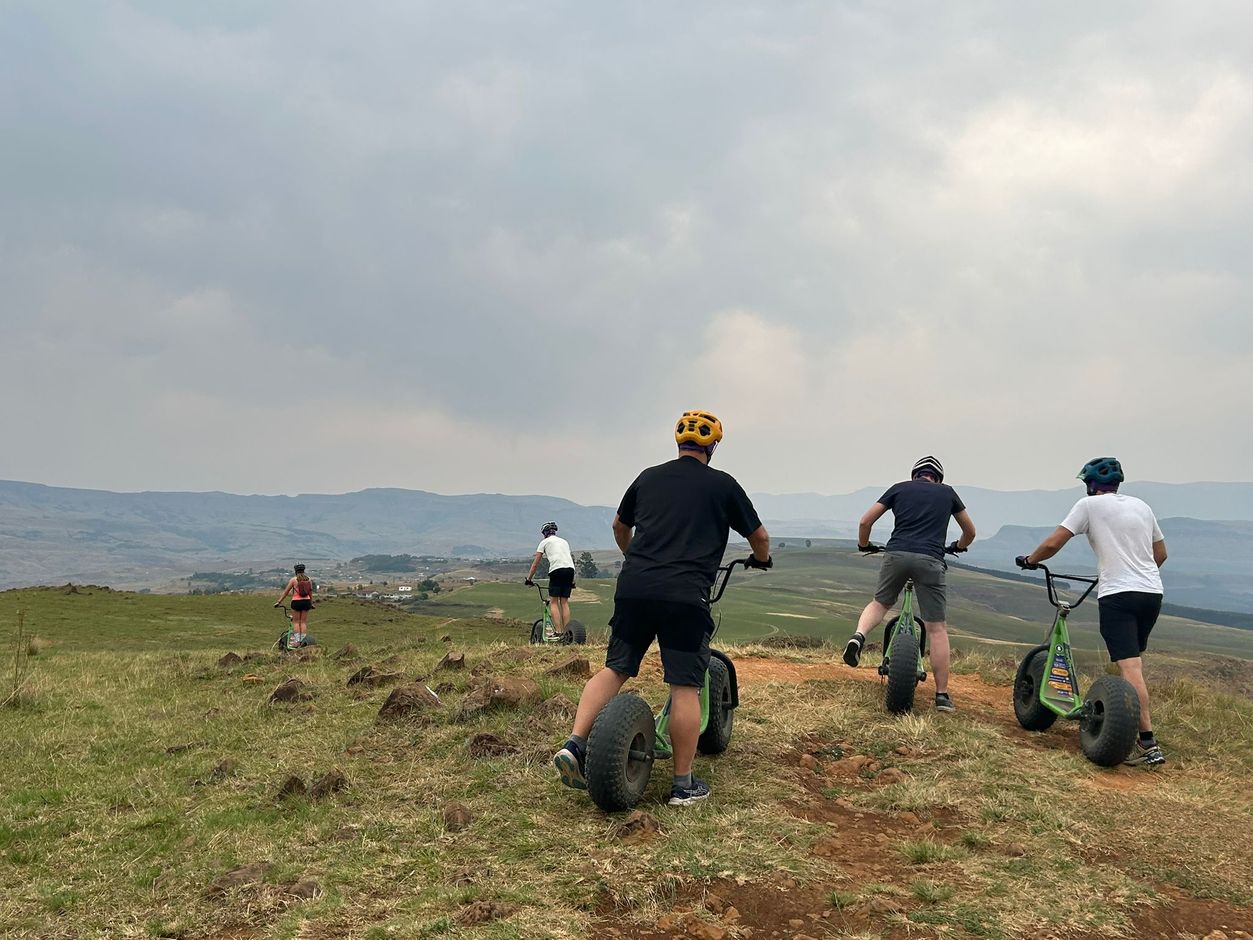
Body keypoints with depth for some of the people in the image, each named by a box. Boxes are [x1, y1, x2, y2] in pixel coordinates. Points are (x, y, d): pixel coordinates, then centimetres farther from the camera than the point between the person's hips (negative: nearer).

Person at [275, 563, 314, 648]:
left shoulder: (293, 579, -4)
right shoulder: (308, 579, 6)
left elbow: (286, 592, -2)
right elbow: (311, 593, 13)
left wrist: (278, 602, 5)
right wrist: (311, 604, 25)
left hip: (296, 601, -3)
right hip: (306, 601, 3)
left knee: (296, 622, 4)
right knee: (304, 622, 7)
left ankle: (297, 641, -1)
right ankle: (303, 641, 6)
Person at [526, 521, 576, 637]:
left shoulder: (545, 542, 17)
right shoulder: (564, 541, 31)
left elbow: (535, 564, 16)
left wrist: (528, 579, 23)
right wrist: (572, 581, 37)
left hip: (557, 569, -5)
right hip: (570, 569, 5)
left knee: (553, 602, 1)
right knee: (565, 602, 10)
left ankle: (558, 632, -10)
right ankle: (567, 632, 6)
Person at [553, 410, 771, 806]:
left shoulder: (648, 477, 17)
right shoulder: (723, 484, 7)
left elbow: (619, 526, 31)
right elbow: (758, 536, 18)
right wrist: (762, 559, 40)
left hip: (633, 589, 4)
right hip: (686, 596, -3)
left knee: (615, 669, 13)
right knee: (685, 687, 2)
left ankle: (574, 744, -1)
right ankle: (683, 784, 9)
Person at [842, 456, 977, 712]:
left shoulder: (899, 488, 19)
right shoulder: (947, 492, 21)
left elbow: (865, 521, 15)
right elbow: (970, 531, 31)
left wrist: (864, 545, 33)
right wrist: (958, 547, 51)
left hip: (896, 554, 1)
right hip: (930, 560, -1)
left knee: (880, 603, 24)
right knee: (937, 628, 5)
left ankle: (858, 636, -5)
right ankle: (942, 696, 6)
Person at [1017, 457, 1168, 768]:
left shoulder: (1090, 504, 0)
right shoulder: (1141, 506, 17)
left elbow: (1053, 544, -4)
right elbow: (1160, 553, 25)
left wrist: (1029, 560, 13)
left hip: (1117, 595, -7)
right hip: (1152, 593, 7)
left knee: (1129, 667, -10)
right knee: (1135, 660, 20)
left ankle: (1148, 744, -15)